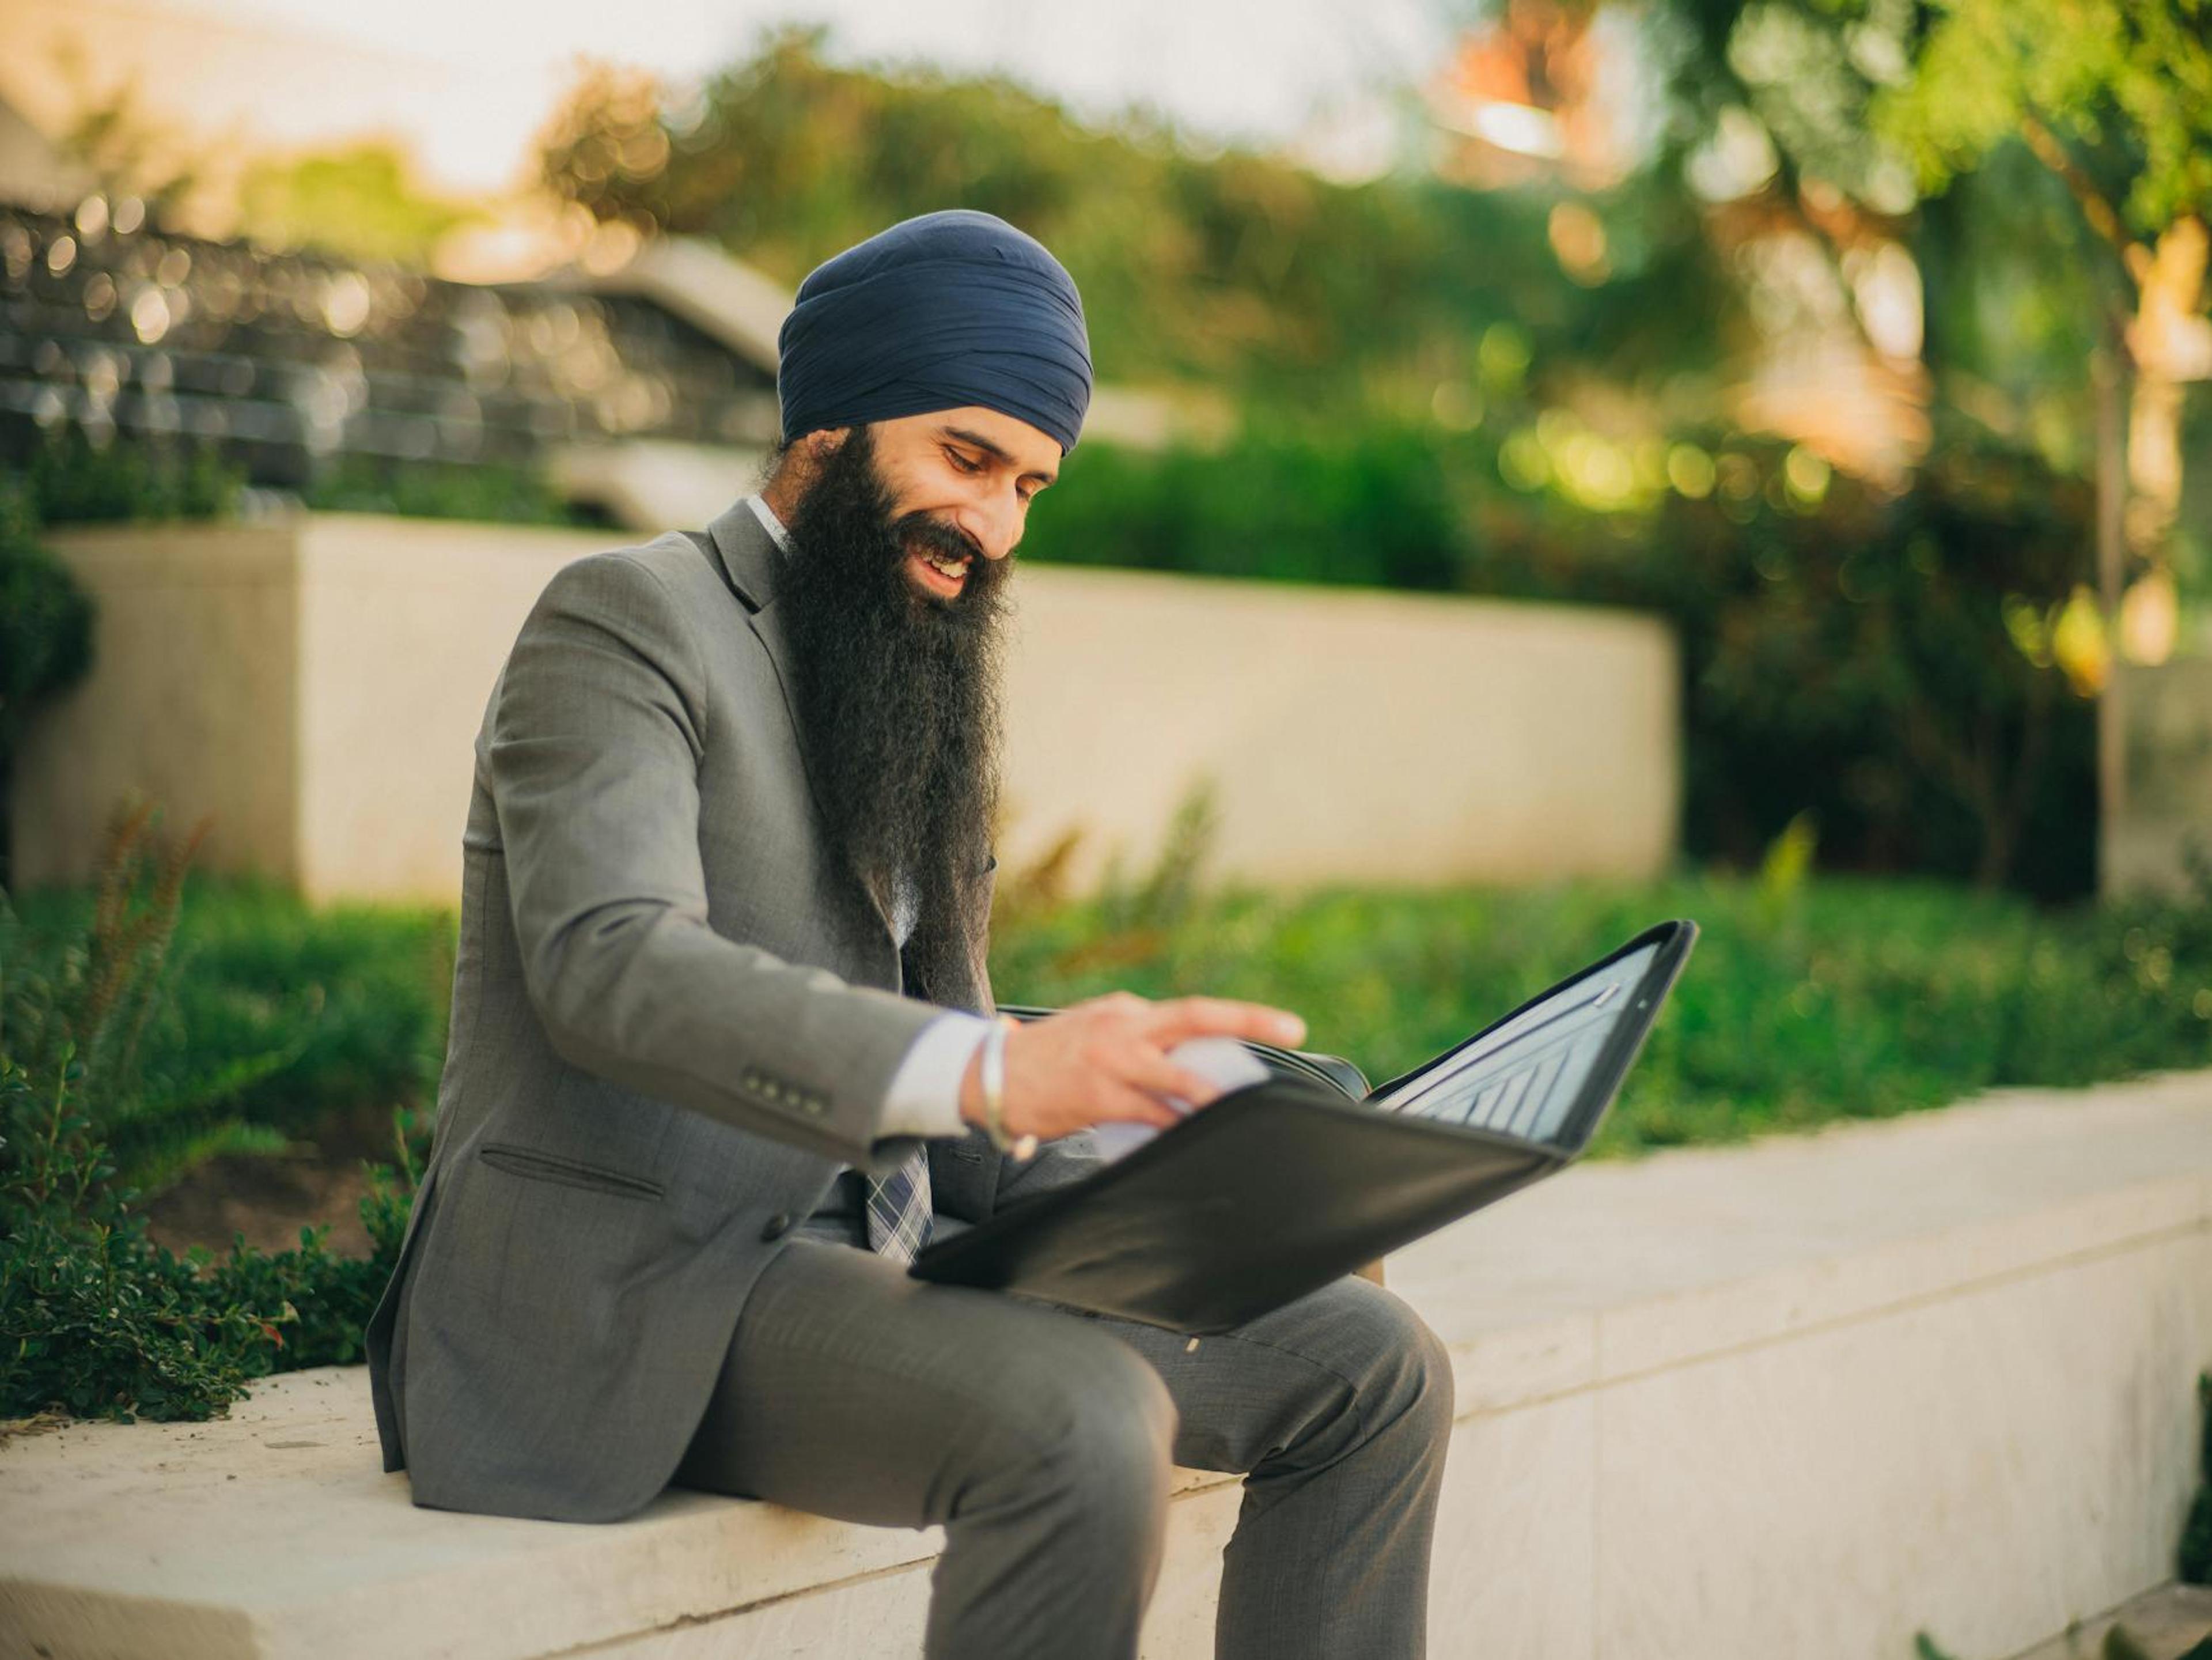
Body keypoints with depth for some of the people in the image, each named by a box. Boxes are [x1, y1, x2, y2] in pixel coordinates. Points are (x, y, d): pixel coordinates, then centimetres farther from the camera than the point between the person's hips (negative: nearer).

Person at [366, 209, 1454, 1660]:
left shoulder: (917, 703, 20)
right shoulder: (628, 621, -7)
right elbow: (610, 965, -25)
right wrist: (992, 1072, -39)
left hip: (871, 1262, 8)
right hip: (640, 1291, -8)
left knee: (1373, 1365, -5)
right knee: (1079, 1423, -33)